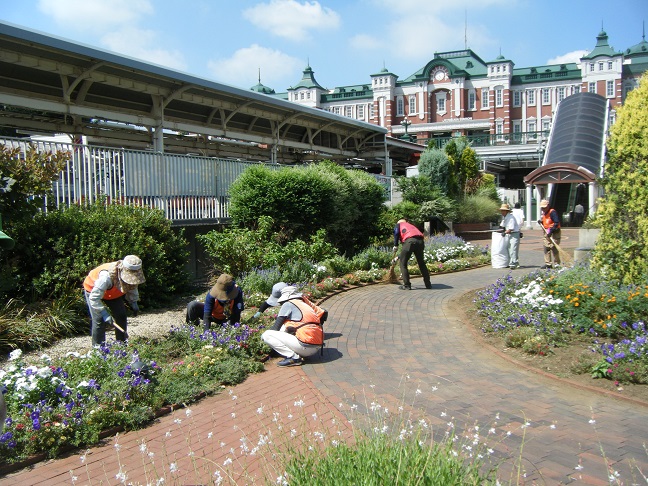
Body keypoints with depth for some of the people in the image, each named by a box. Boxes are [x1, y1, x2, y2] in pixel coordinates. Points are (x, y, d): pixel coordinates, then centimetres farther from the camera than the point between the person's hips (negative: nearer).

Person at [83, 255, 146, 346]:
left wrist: (133, 303, -15)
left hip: (114, 293, 6)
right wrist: (105, 314, -43)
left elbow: (132, 288, -2)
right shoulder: (106, 277, -45)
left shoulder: (131, 275, -25)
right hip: (93, 291, -6)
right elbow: (94, 298, -39)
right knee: (99, 320, -14)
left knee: (121, 315, 1)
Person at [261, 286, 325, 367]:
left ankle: (293, 357, -12)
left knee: (266, 335, -4)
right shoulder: (306, 305, 21)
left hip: (306, 346, -9)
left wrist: (263, 335, 18)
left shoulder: (288, 304, 1)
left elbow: (276, 328, 0)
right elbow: (323, 314, 24)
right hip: (317, 348, 9)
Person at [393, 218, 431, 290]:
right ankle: (428, 284, 26)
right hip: (420, 241, 6)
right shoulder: (411, 225, 40)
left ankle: (407, 285, 5)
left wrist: (395, 245, 9)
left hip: (410, 241, -6)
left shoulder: (398, 224, 26)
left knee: (403, 263, 8)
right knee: (421, 263, 20)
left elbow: (396, 233, 3)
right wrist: (400, 256, 44)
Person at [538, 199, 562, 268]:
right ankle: (548, 264, 14)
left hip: (554, 233, -9)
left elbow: (557, 223, -22)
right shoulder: (544, 214, 16)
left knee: (554, 248, -9)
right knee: (546, 247, 7)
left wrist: (551, 230, -27)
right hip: (547, 233, 9)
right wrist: (541, 222, 5)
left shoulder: (552, 212, -13)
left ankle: (557, 264, -2)